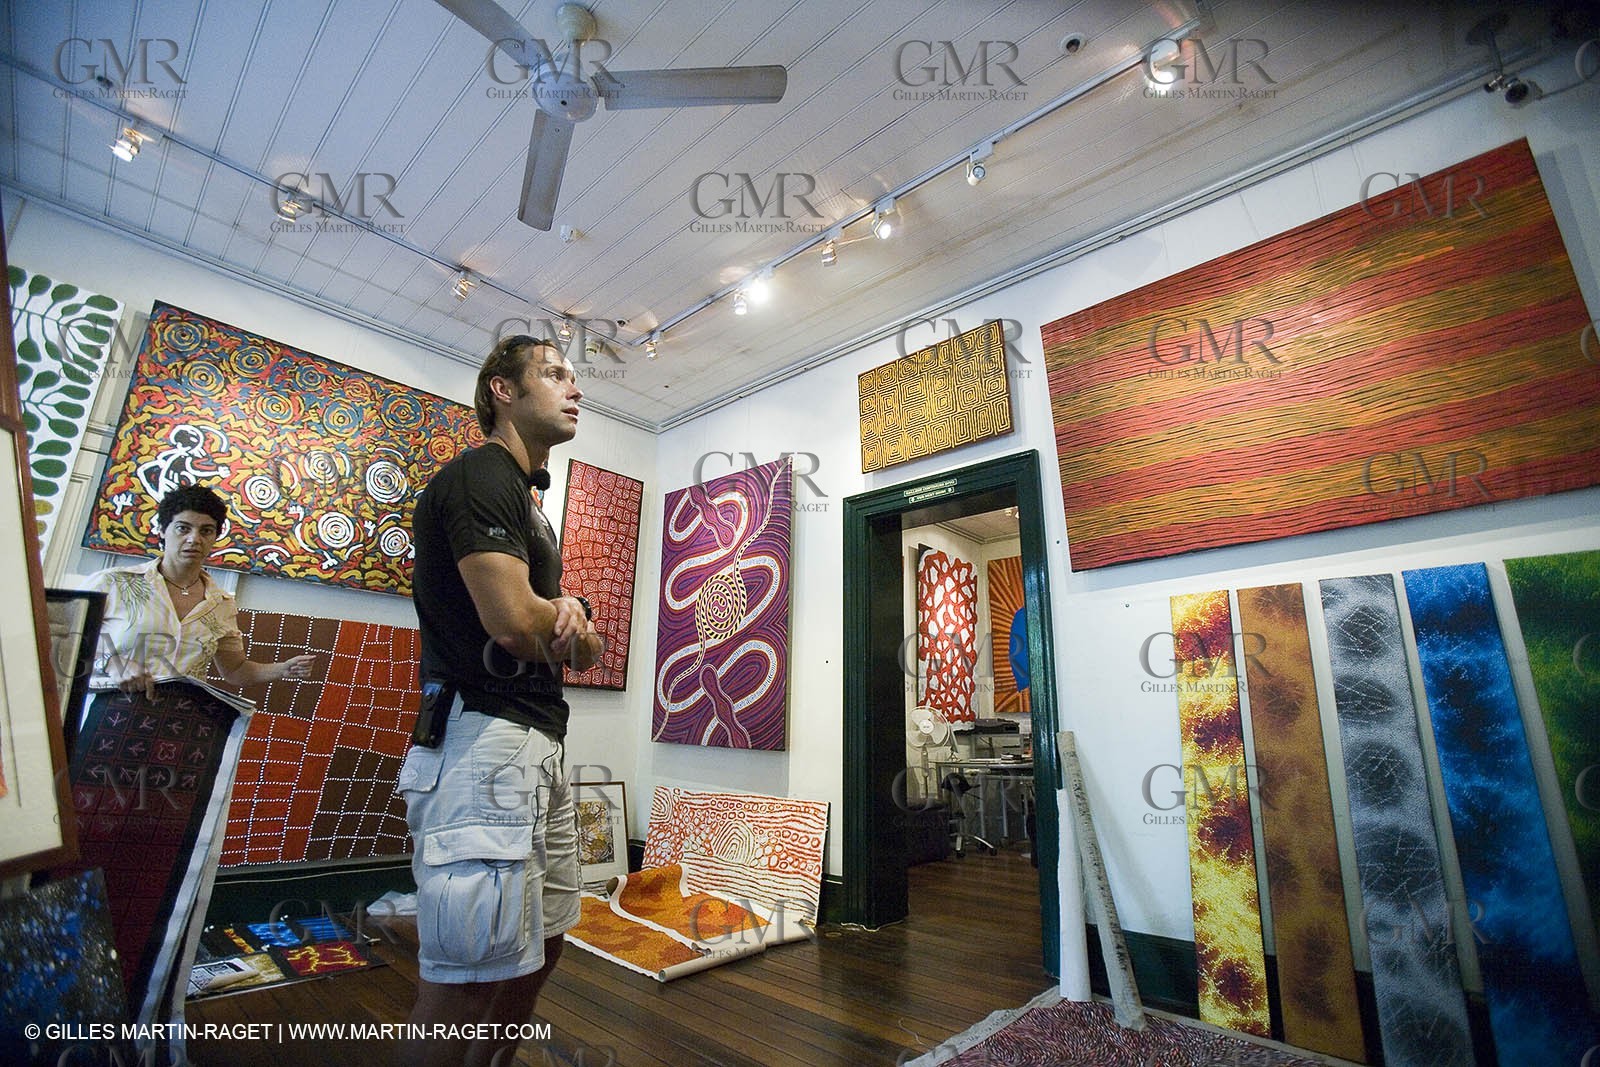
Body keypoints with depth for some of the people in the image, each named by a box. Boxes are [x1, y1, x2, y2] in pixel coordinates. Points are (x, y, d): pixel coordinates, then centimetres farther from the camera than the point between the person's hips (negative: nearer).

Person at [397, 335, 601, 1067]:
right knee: (469, 976, -3)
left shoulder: (527, 501, 21)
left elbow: (585, 652, 18)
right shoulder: (481, 475, -8)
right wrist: (576, 623, 0)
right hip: (487, 735, -10)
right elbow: (513, 621, -22)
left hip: (538, 741, 10)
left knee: (543, 938, 19)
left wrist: (570, 620, -7)